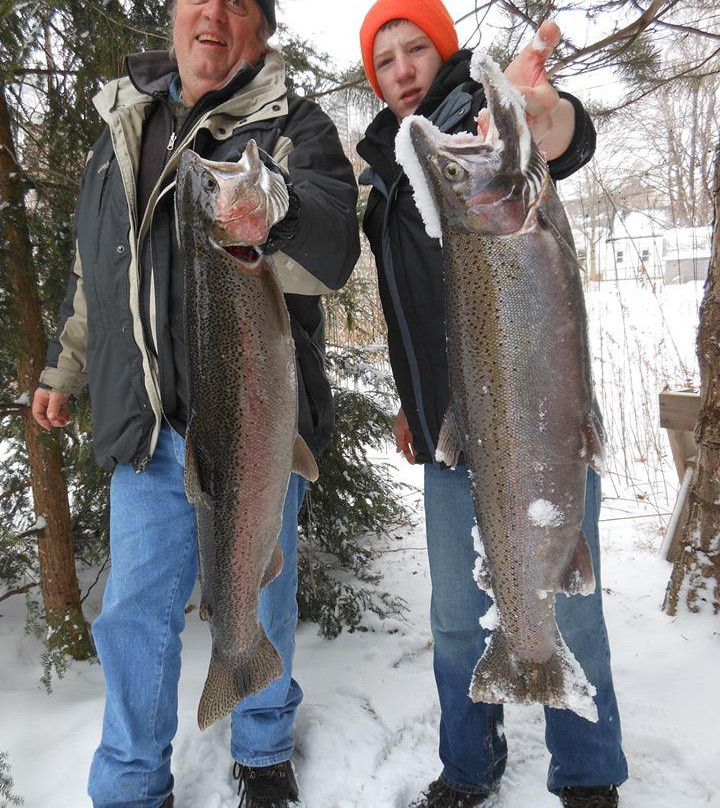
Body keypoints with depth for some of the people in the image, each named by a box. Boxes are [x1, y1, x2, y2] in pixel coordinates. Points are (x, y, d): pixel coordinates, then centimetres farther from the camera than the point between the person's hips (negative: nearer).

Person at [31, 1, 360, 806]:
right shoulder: (122, 127, 14)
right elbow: (91, 271, 23)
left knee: (259, 606, 11)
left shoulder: (293, 128, -2)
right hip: (146, 430, 4)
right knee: (135, 613, 10)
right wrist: (63, 368, 27)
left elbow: (329, 252, -21)